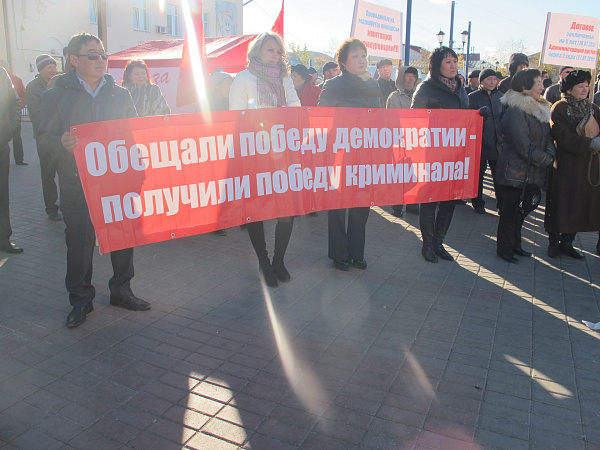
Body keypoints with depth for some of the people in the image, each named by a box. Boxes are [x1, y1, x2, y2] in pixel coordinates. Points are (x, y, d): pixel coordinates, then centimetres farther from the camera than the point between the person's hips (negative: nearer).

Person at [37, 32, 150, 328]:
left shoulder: (121, 95, 11)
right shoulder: (56, 96, 3)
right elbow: (43, 139, 1)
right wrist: (62, 143, -22)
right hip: (78, 182, -2)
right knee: (79, 241, 2)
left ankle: (121, 290, 24)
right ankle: (80, 300, 18)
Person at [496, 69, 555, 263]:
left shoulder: (539, 110, 14)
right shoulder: (515, 111, -15)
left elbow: (548, 138, 15)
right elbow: (523, 147, -20)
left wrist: (549, 155, -3)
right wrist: (545, 160, -11)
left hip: (532, 172, 8)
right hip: (515, 172, -8)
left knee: (521, 211, 16)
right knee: (510, 212, 2)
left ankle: (515, 245, 29)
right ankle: (504, 249, 14)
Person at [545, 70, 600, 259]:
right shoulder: (560, 108, -5)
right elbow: (563, 136, -17)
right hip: (566, 165, -5)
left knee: (581, 204, 7)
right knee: (561, 204, 0)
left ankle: (567, 243, 20)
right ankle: (554, 242, 15)